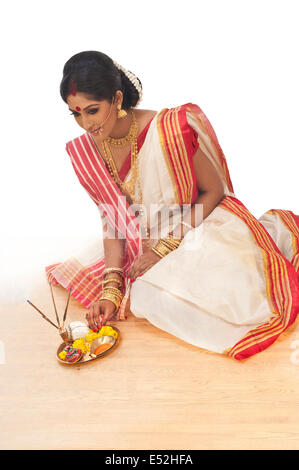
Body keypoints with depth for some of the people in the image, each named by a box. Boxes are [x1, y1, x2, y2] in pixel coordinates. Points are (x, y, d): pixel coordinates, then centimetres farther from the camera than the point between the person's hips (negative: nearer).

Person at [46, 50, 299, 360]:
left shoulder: (169, 129, -25)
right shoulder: (85, 151, -8)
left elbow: (214, 191, -14)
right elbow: (113, 219, -4)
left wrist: (164, 248, -19)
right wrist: (112, 288, -15)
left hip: (204, 223, -6)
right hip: (147, 239, 6)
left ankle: (271, 231, 8)